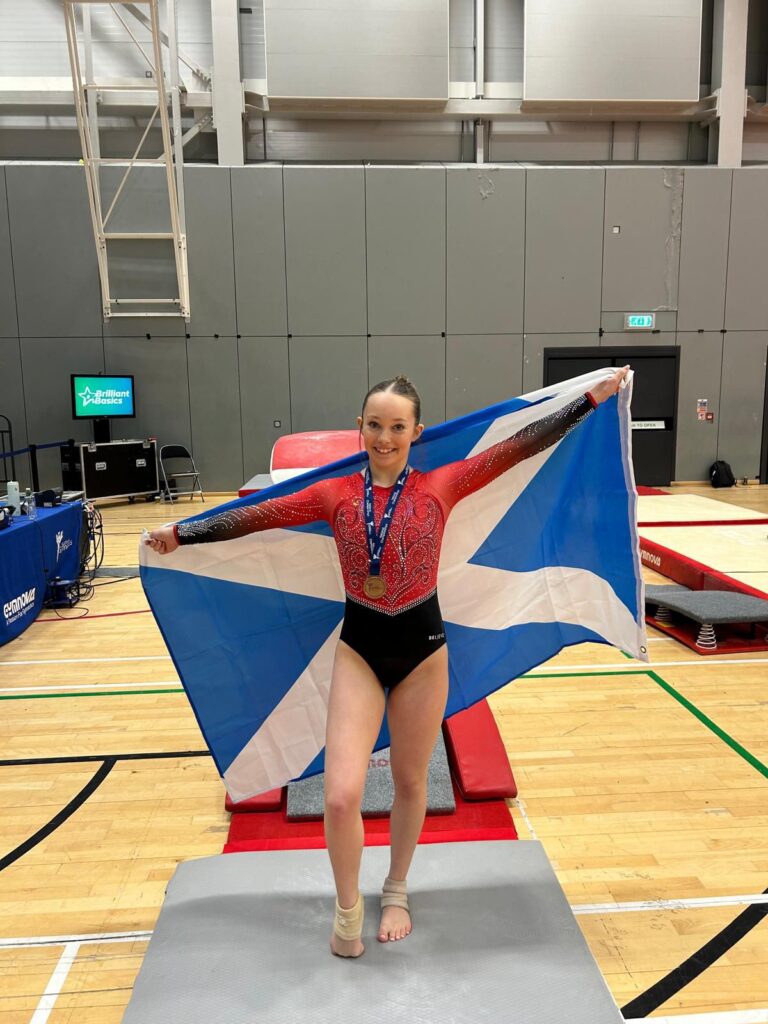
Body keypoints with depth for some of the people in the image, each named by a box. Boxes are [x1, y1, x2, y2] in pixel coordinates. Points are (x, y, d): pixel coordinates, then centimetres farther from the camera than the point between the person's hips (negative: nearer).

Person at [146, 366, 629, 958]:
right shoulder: (336, 494, -4)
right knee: (341, 795, -6)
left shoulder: (440, 486, -7)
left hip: (423, 647, 0)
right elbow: (257, 516, -3)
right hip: (359, 650, 0)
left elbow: (521, 446, -7)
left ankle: (397, 891, 45)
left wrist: (595, 397, -6)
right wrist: (182, 534, -3)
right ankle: (348, 908, 25)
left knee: (411, 781, 17)